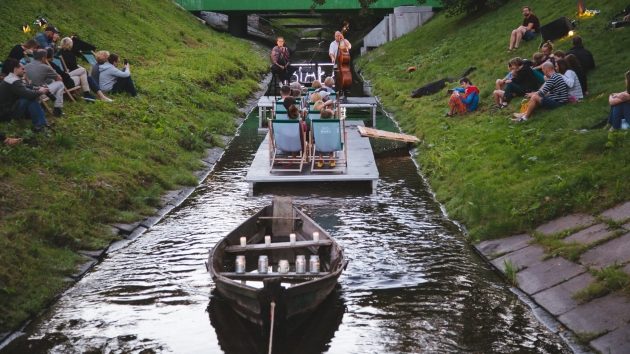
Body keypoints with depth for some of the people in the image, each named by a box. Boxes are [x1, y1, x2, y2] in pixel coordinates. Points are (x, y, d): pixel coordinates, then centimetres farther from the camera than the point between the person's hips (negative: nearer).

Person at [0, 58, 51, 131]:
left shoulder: (11, 79, 12)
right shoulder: (14, 82, -22)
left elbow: (26, 89, 15)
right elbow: (28, 94, -29)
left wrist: (37, 89, -3)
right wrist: (40, 92, -10)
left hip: (9, 107, 11)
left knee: (33, 97, 7)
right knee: (31, 99, -21)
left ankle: (42, 122, 2)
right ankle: (39, 124, -14)